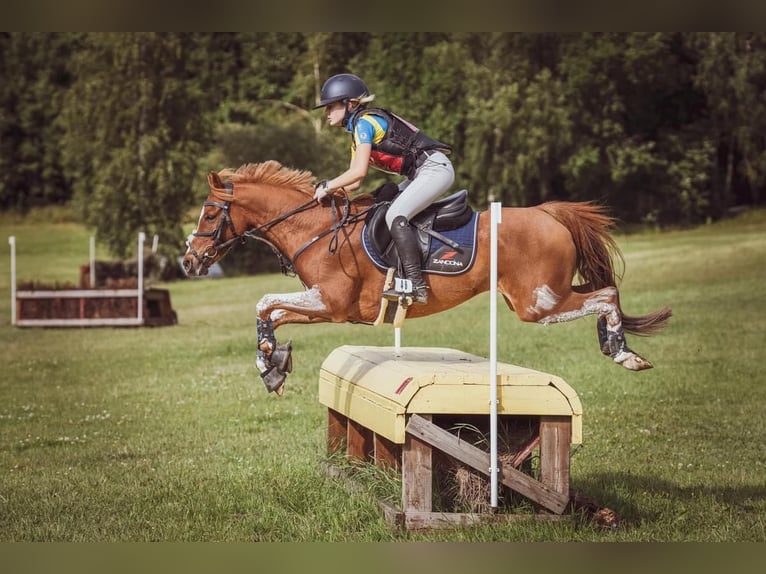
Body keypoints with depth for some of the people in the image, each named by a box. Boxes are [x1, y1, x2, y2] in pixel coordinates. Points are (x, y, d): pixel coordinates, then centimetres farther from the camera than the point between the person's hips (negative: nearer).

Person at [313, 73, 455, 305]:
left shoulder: (365, 122, -12)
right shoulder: (357, 131, 19)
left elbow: (359, 172, -21)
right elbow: (354, 183, 17)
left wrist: (328, 186, -10)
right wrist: (327, 189, 4)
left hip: (435, 168, -11)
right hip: (419, 173, 11)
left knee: (395, 216, -23)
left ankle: (416, 285, -28)